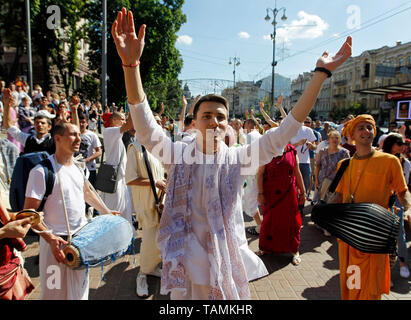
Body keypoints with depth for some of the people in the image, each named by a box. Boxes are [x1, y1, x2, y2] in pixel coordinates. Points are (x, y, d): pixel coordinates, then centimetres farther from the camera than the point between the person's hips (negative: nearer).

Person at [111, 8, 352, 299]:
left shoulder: (237, 158, -8)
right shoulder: (178, 155, -10)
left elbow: (285, 132, -12)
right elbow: (145, 127, -22)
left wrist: (321, 74, -16)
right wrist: (131, 64, -35)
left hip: (225, 262, 1)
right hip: (185, 263, -1)